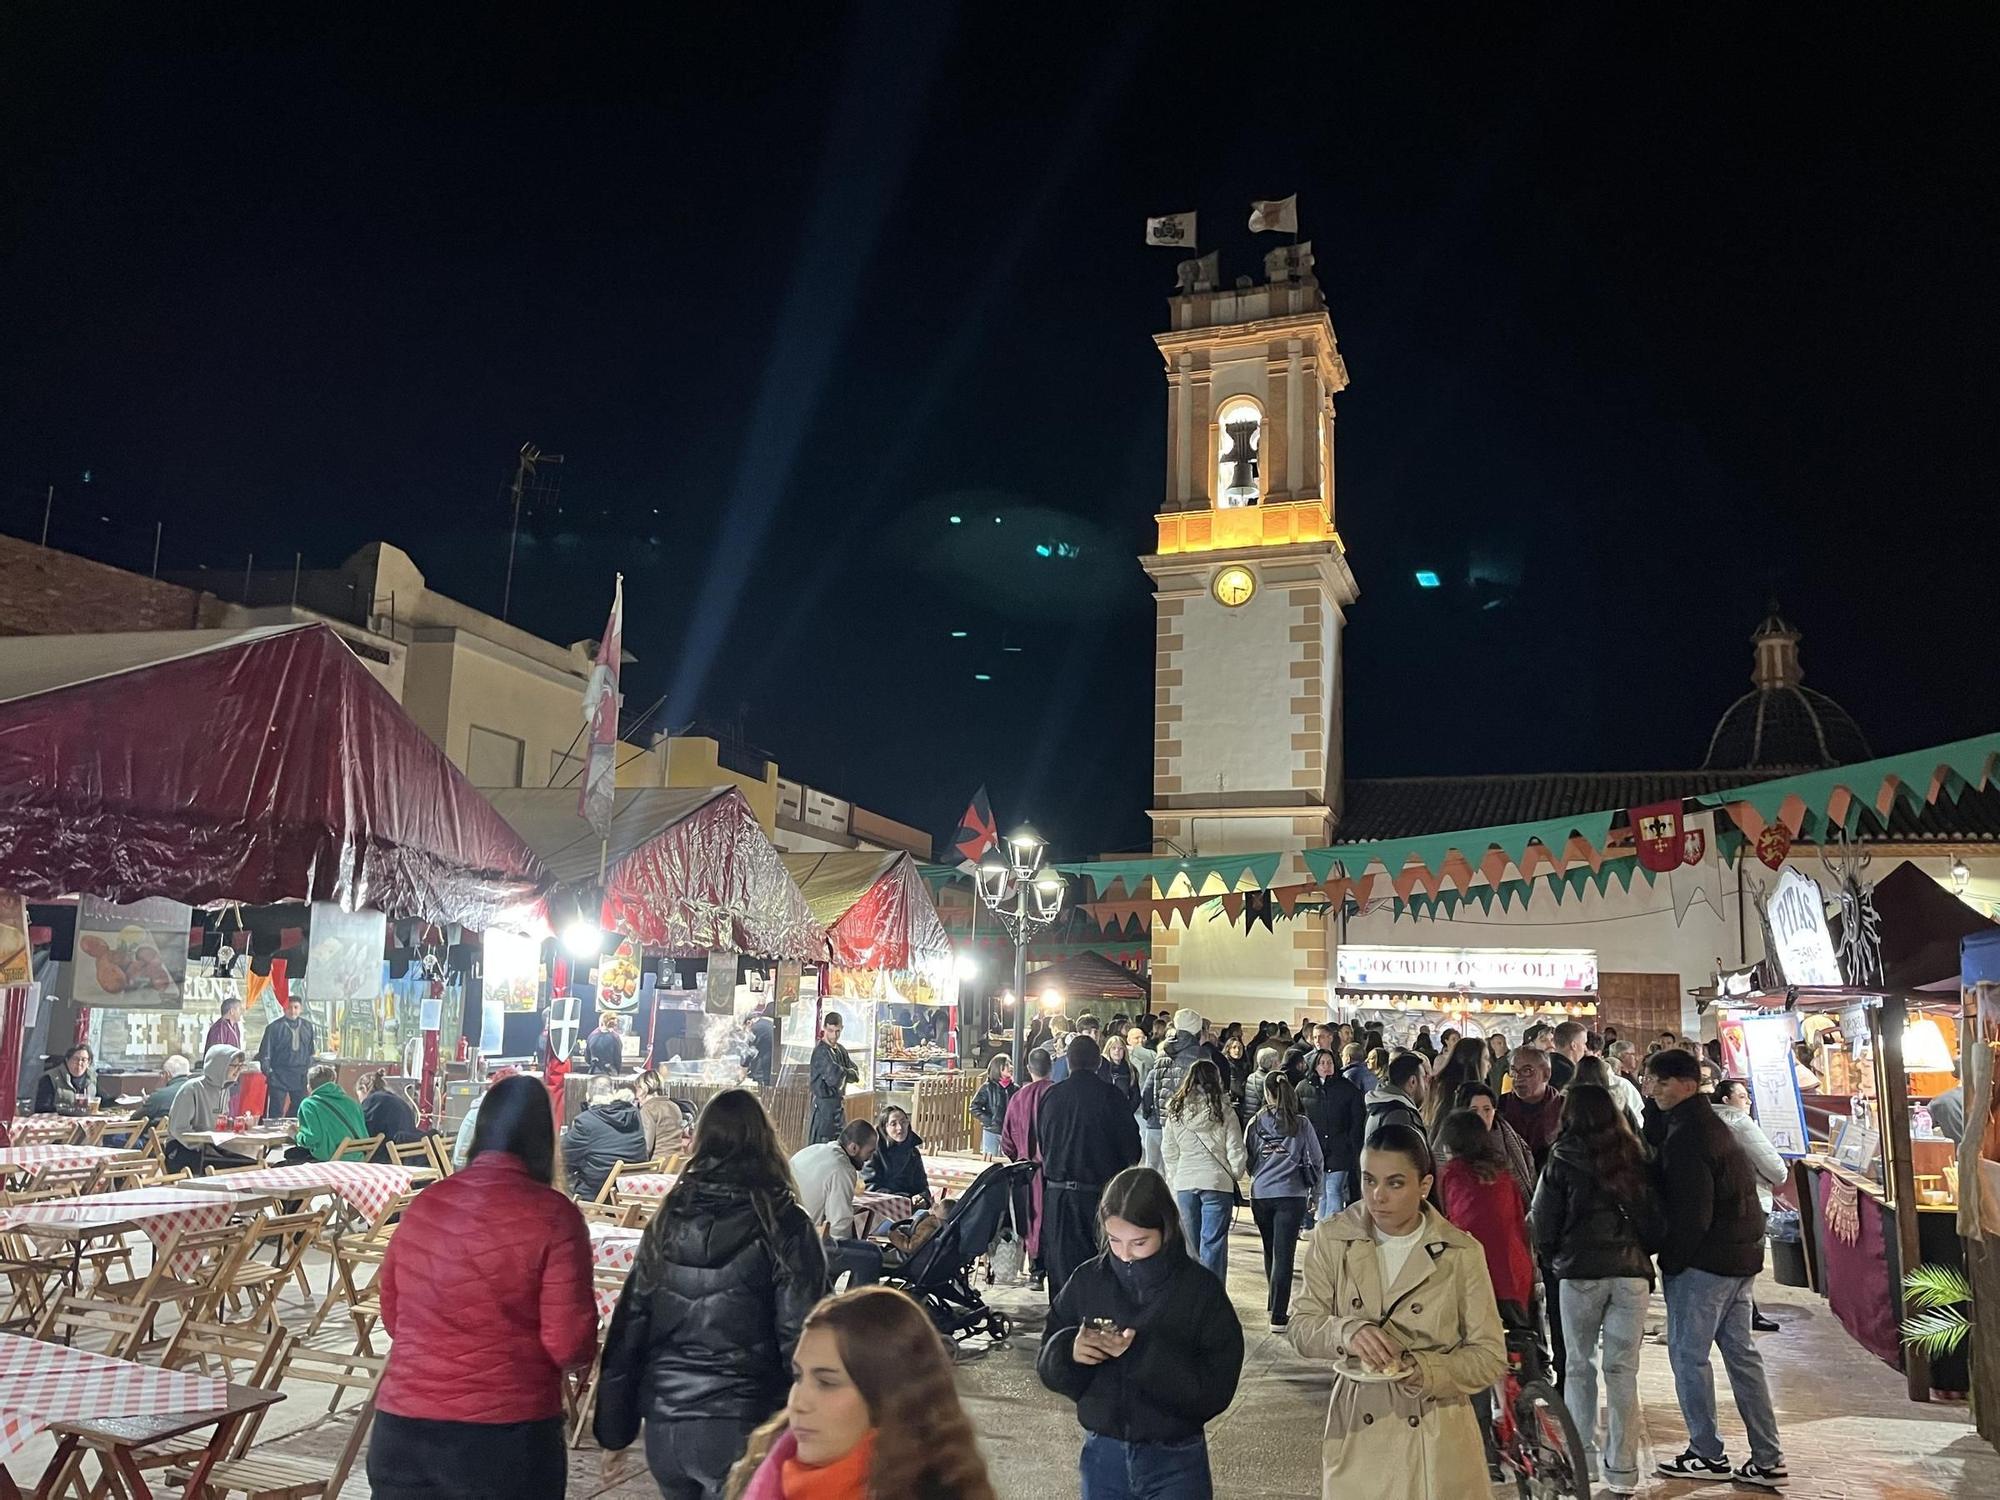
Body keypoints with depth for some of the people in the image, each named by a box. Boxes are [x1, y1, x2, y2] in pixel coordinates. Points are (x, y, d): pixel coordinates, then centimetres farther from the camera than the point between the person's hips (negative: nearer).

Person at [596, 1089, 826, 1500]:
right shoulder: (782, 1224, -9)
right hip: (741, 1424, -4)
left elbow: (630, 1321, 4)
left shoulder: (669, 1217, 2)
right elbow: (801, 1335, -11)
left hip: (664, 1422, 4)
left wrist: (613, 1427, 12)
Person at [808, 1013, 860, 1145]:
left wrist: (842, 1073, -11)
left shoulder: (841, 1050, 12)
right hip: (824, 1104, -8)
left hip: (839, 1103, 9)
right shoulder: (821, 1051, -15)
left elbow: (856, 1075, 8)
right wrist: (847, 1072, -7)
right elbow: (835, 1074, -26)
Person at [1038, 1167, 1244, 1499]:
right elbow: (1049, 1366, 1)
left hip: (1174, 1462, -3)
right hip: (1102, 1456, 3)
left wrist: (1144, 1354, -28)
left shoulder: (1201, 1290, -13)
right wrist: (1069, 1351, -22)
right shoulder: (1088, 1280, -5)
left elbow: (1214, 1392, -17)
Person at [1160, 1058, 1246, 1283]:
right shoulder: (1223, 1112, -7)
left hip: (1184, 1182, 3)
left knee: (1191, 1243, 14)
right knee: (1213, 1243, 0)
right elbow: (1236, 1151, -6)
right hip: (1218, 1182, -3)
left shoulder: (1176, 1111, 1)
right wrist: (1234, 1175, 11)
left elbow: (1168, 1151, 6)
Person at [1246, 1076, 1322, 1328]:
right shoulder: (1301, 1124, -4)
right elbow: (1317, 1160, 1)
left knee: (1270, 1251, 20)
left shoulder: (1256, 1123, 0)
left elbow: (1247, 1158, 8)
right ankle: (1278, 1314, -7)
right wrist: (1315, 1191, 16)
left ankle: (1275, 1304, 35)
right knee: (1284, 1254, -3)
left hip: (1260, 1194, 3)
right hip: (1291, 1194, -2)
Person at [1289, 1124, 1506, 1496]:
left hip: (1436, 1440, -1)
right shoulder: (1332, 1239, -3)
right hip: (1357, 1434, 1)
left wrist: (1424, 1371, -20)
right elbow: (1302, 1328, -2)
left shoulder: (1462, 1252, -7)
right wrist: (1345, 1332, -24)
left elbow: (1490, 1356, -3)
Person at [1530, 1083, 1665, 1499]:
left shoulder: (1562, 1161, -4)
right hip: (1631, 1272, 2)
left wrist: (1555, 1259, 16)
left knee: (1580, 1364, 12)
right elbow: (1657, 1219, 4)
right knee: (1623, 1370, 6)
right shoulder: (1635, 1157, 3)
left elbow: (1544, 1222, -2)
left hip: (1580, 1272, -2)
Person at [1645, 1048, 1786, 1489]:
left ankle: (1707, 1455, 9)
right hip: (1742, 1256, 10)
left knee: (1688, 1354, 1)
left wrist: (1670, 1261, -12)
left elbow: (1692, 1212, -21)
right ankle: (1767, 1459, 16)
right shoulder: (1714, 1124, 13)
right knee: (1742, 1353, 13)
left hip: (1703, 1261, -10)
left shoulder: (1686, 1136, -18)